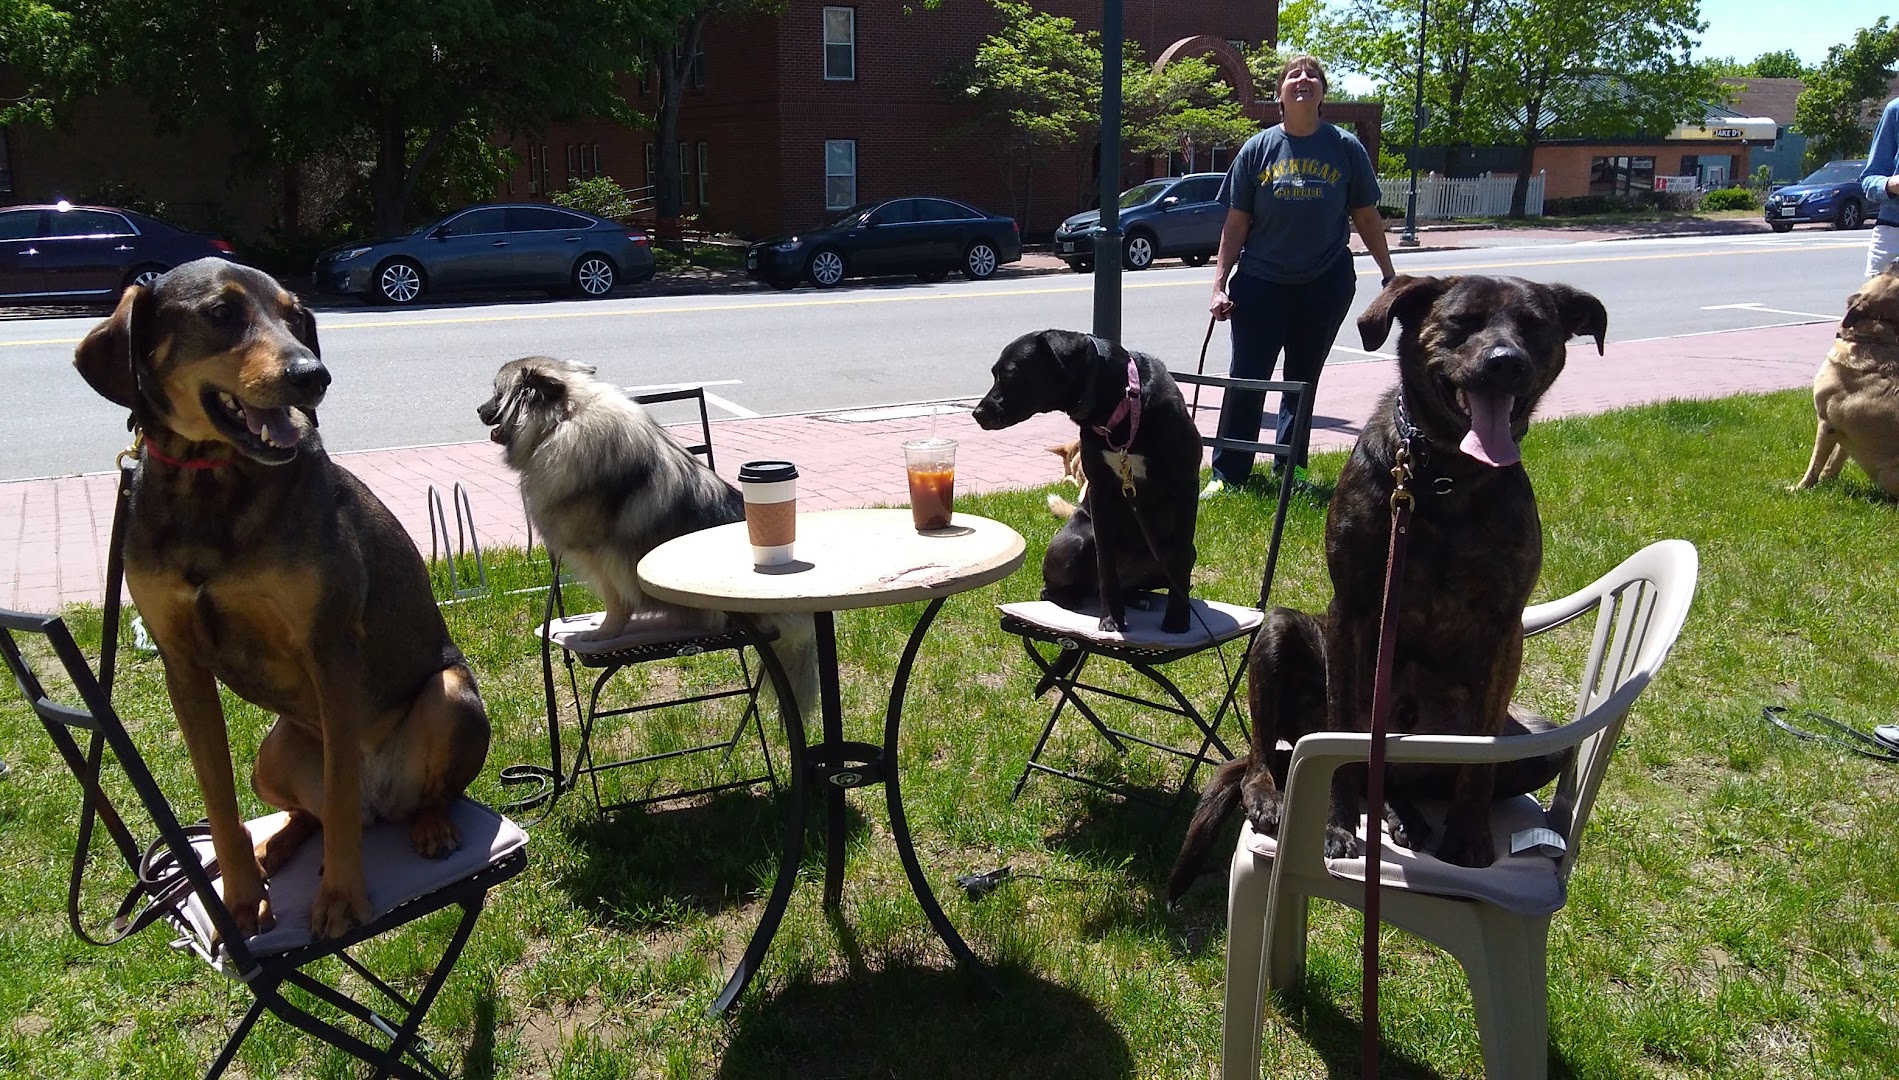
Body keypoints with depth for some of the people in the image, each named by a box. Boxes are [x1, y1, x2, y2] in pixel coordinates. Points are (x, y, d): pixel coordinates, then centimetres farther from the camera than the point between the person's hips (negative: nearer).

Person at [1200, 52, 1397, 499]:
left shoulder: (1347, 148, -1)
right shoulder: (1258, 148, -2)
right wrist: (1219, 285, -5)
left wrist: (1389, 276, 7)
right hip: (1260, 282, -1)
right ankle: (1227, 475, 8)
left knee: (1303, 380, 11)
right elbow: (1236, 223, -1)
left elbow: (1366, 217, 6)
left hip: (1325, 283, 1)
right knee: (1246, 378, 0)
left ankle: (1291, 470, 24)